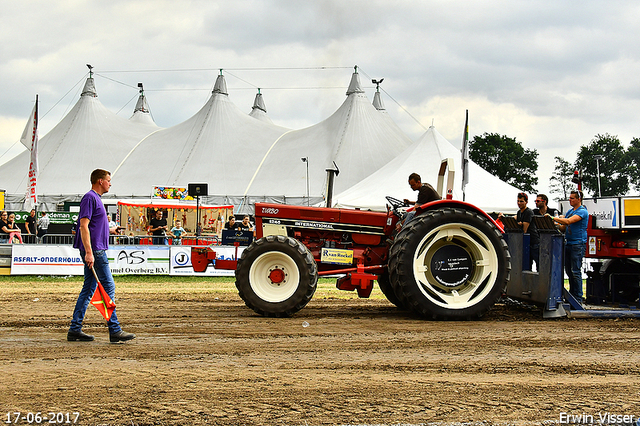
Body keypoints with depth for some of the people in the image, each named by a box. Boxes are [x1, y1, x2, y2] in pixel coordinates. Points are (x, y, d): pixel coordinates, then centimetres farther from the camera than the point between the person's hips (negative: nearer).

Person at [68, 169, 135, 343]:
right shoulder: (90, 198, -11)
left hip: (97, 250, 10)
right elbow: (84, 226, -19)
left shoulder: (96, 198, 20)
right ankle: (115, 331, -7)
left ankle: (75, 330, 12)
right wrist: (89, 252, -24)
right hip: (95, 250, -10)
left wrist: (109, 230, 31)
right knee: (108, 287, -9)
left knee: (88, 289, 10)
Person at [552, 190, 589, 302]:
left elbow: (568, 221, -24)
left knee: (576, 272, -8)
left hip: (578, 244, -9)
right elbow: (563, 228, 19)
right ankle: (571, 295, 17)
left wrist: (553, 218, -25)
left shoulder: (582, 211, -10)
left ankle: (578, 298, -3)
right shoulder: (570, 211, 18)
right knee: (569, 271, 10)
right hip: (568, 243, 9)